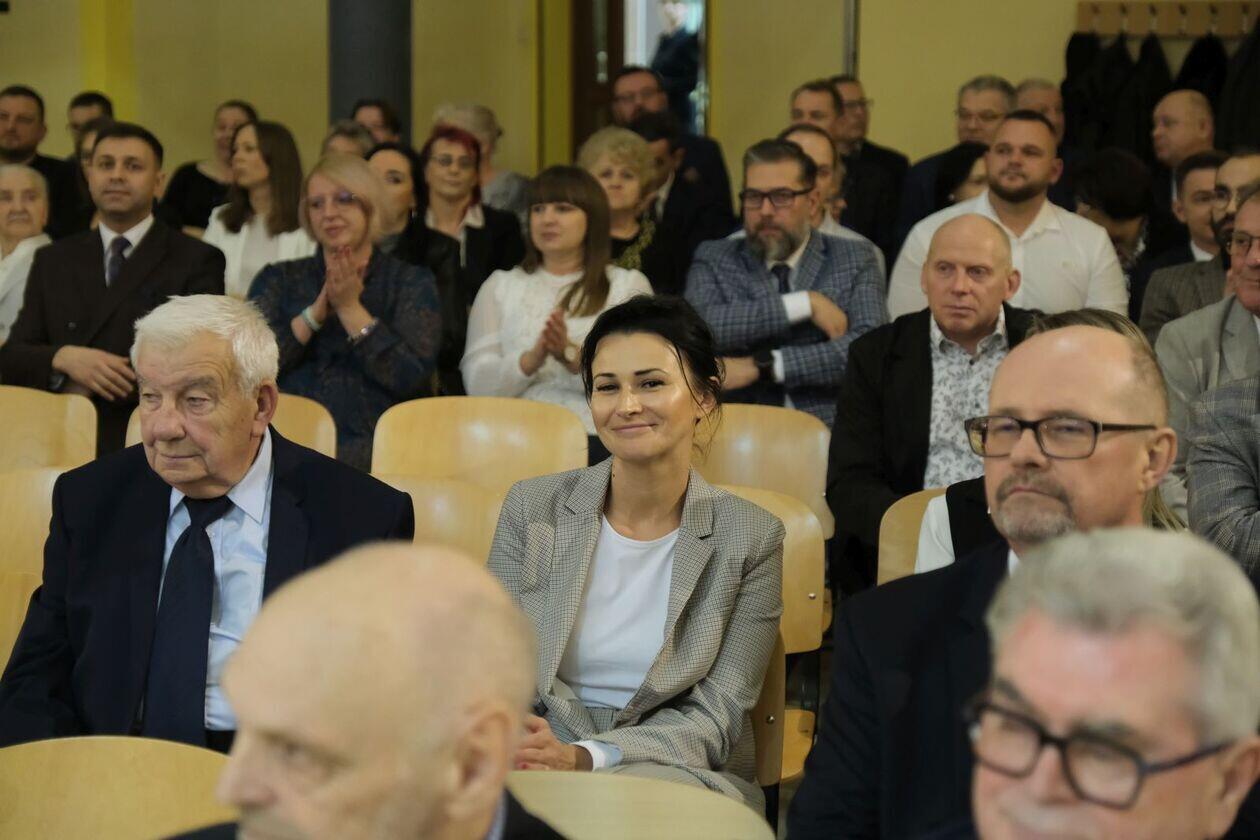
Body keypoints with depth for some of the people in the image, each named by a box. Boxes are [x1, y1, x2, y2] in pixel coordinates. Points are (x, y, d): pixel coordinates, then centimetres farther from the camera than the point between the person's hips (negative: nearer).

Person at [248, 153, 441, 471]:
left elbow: (412, 379, -4)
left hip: (375, 445, -1)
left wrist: (350, 307, -5)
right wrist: (316, 312, -6)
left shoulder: (411, 281, 11)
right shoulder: (278, 280, 17)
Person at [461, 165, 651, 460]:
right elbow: (477, 383, 8)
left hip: (600, 437, -1)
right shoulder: (500, 285, 22)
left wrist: (573, 357, -16)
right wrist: (531, 360, -12)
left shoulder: (628, 285, 16)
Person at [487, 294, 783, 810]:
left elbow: (714, 715, -3)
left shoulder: (752, 537, 1)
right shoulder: (531, 509, 7)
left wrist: (586, 757, -21)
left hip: (676, 769, -1)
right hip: (541, 765, 1)